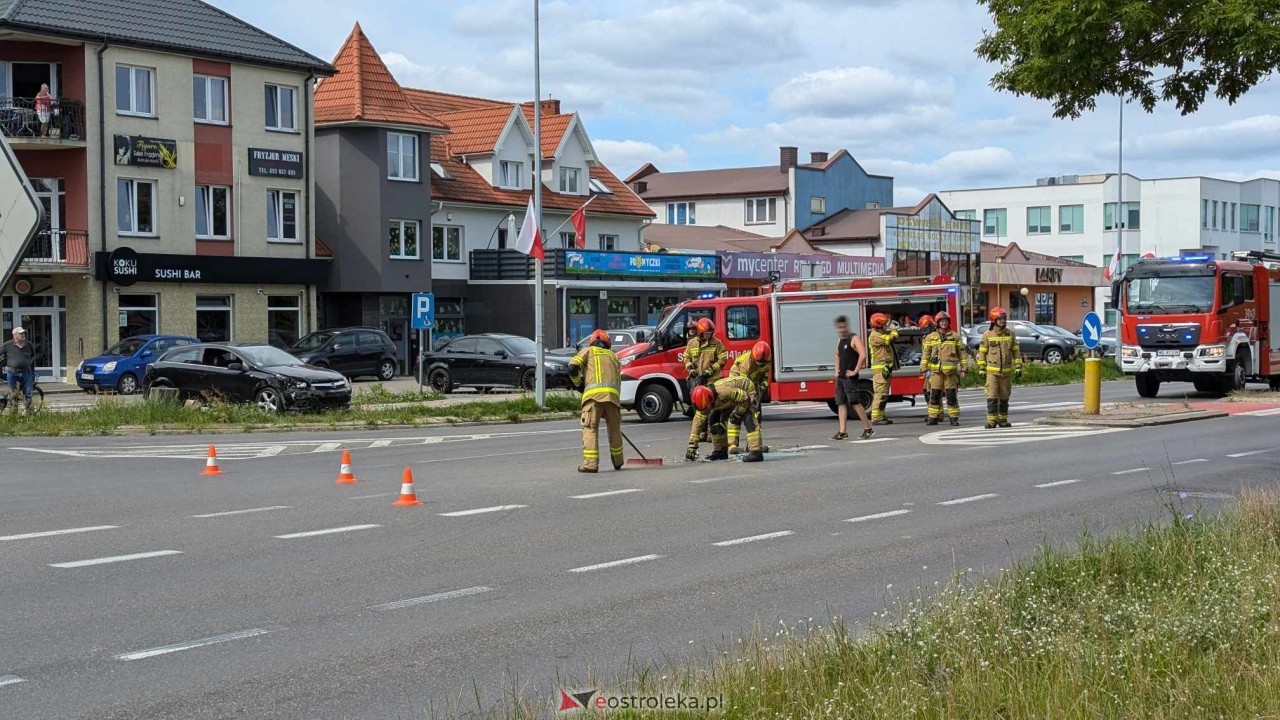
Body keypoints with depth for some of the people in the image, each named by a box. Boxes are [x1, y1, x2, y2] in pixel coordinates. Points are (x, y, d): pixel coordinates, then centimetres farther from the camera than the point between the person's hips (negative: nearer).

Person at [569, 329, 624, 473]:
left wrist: (579, 383, 20)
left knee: (590, 428, -2)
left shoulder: (588, 351, 19)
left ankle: (590, 463, -11)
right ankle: (617, 462, 28)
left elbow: (572, 367, 4)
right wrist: (616, 401, 29)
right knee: (615, 429, 16)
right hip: (613, 394, 3)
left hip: (593, 394, -3)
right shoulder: (613, 356, 30)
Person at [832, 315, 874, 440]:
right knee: (841, 403, 4)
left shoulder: (854, 339, -10)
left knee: (855, 403, -9)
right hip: (840, 377, 9)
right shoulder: (839, 341, 16)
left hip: (850, 377, -9)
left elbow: (863, 355, -22)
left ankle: (868, 429, -1)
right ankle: (843, 432, 4)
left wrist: (855, 371, -20)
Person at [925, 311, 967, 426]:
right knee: (934, 395, 0)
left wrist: (964, 368, 3)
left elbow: (962, 353, 8)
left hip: (951, 371, -1)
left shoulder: (955, 336, 6)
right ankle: (933, 417, 6)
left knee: (952, 395, -1)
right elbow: (926, 354, 11)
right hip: (936, 370, 1)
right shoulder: (931, 337, 9)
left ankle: (953, 417, 5)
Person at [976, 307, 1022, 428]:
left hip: (1007, 371, 3)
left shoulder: (1010, 334, 5)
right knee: (992, 397, -10)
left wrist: (1018, 366, 3)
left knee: (1004, 397, 9)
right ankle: (992, 421, -9)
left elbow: (1016, 351, 8)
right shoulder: (987, 335, -2)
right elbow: (982, 352, 1)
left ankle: (1003, 420, 18)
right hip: (992, 371, -3)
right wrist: (981, 368, -3)